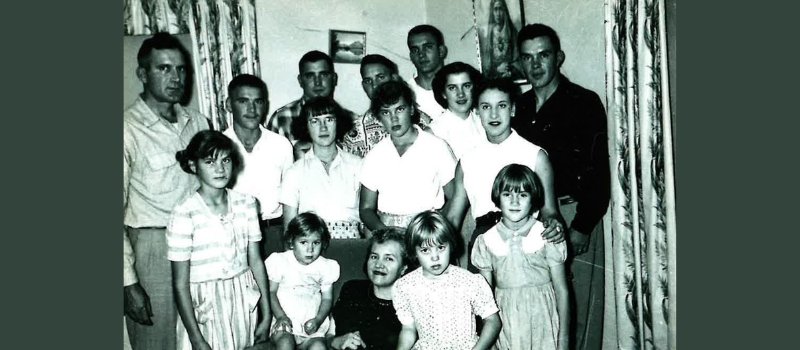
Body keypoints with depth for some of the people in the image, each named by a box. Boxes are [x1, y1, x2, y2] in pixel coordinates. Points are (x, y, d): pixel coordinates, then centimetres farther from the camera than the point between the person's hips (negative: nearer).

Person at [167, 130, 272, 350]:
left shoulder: (246, 203, -2)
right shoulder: (184, 214, -14)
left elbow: (255, 261, 2)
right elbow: (180, 284, -11)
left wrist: (266, 315, 3)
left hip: (244, 299, 4)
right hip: (206, 307, -3)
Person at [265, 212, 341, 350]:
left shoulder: (325, 267, 3)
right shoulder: (280, 261, -3)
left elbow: (327, 298, 6)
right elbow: (271, 292, 0)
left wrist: (318, 320, -10)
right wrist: (280, 316, -13)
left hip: (311, 325, 2)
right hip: (284, 322, -1)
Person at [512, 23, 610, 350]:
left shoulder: (584, 102, -3)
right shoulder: (518, 106, 11)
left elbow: (598, 170, -9)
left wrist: (583, 226, -14)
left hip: (573, 215, -4)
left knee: (577, 305, 0)